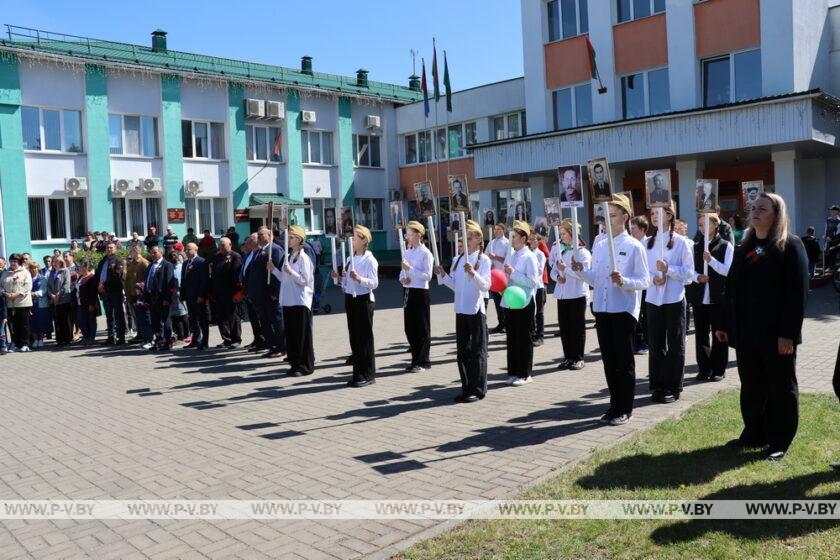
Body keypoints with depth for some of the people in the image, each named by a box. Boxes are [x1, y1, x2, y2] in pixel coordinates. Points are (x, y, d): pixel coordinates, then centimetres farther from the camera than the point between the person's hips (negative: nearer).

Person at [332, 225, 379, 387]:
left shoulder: (369, 260, -10)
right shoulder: (350, 259, 13)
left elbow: (374, 283, -16)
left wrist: (359, 279, -30)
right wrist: (339, 277, 2)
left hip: (364, 300, -7)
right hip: (350, 299, 8)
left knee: (364, 337, -2)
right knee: (354, 337, 11)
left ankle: (368, 375, 6)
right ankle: (358, 373, 19)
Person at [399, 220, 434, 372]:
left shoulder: (425, 253, -8)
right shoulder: (407, 252, 11)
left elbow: (428, 275, -14)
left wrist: (410, 269, -20)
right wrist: (402, 279, -5)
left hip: (420, 292, -7)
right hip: (407, 291, 7)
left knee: (422, 328, 1)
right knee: (409, 327, 10)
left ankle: (423, 361, 10)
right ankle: (416, 359, 21)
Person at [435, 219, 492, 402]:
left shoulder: (483, 259, -6)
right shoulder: (458, 259, 11)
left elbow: (486, 286, -14)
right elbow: (455, 285, 14)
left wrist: (473, 273, -28)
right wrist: (442, 276, -2)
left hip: (476, 310, -6)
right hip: (460, 310, 6)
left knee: (477, 351, 1)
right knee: (462, 351, 10)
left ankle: (478, 389, 9)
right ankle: (466, 387, 20)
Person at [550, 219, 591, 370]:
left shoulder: (582, 252, -8)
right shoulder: (559, 249, 11)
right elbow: (553, 270, 12)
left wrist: (566, 269, -17)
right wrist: (557, 276, -9)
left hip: (577, 295, -6)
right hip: (562, 294, 6)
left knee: (578, 327, 3)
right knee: (564, 327, 9)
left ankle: (578, 358, 11)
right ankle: (568, 357, 19)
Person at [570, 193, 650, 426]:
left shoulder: (634, 246, -7)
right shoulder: (599, 245, 10)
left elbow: (644, 281, -9)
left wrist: (623, 281, -25)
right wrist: (580, 272, -5)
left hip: (624, 310, -5)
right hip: (601, 309, 6)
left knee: (624, 361, 3)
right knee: (609, 360, 12)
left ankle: (625, 409, 14)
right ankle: (615, 404, 24)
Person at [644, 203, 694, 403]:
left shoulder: (681, 242, -3)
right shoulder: (648, 242, 9)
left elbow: (688, 272, -6)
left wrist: (668, 269, -19)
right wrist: (652, 278, -11)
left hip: (674, 299, -4)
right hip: (653, 298, 4)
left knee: (675, 344, 4)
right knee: (655, 344, 7)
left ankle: (673, 388, 12)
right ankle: (657, 386, 17)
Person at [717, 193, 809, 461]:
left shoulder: (791, 246, -6)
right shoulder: (744, 248, 13)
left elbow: (798, 293, -13)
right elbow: (732, 289, 14)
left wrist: (788, 333, -19)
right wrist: (726, 326, 10)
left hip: (776, 334, -6)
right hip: (746, 333, 6)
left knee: (781, 388, 7)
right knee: (751, 386, 13)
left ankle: (779, 442, 17)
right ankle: (754, 434, 26)